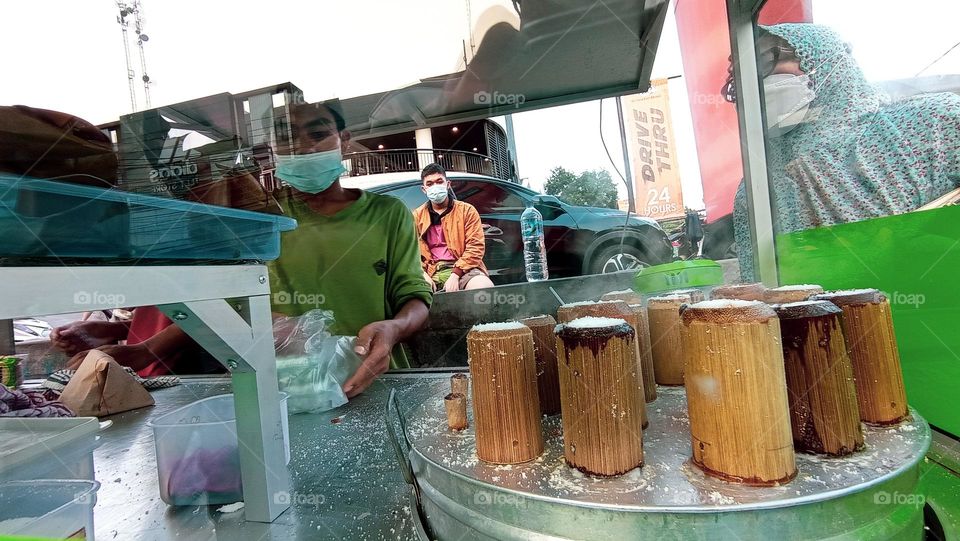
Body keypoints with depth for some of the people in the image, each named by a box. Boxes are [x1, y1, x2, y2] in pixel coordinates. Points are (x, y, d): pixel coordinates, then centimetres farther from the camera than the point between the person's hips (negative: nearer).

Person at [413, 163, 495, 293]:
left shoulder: (466, 210, 9)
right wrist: (422, 274, -9)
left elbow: (475, 247, -1)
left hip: (463, 269, -1)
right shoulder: (416, 216, 15)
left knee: (485, 289, -33)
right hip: (432, 272, 1)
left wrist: (455, 275, -13)